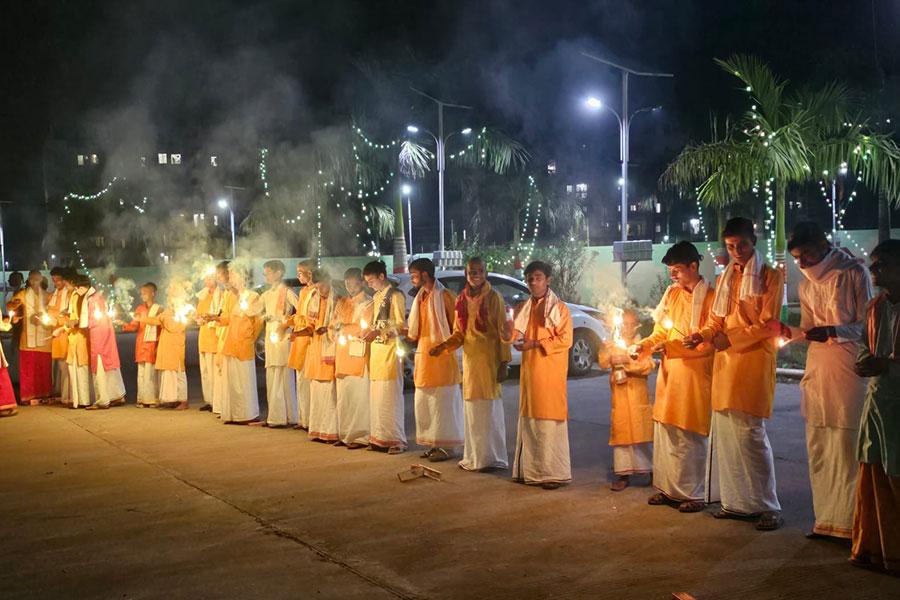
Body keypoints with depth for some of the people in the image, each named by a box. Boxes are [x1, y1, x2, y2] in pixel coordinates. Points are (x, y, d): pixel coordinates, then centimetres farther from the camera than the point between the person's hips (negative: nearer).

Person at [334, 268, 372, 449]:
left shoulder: (367, 303, -2)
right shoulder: (342, 302, 17)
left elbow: (364, 328, -10)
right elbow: (335, 325, 16)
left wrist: (344, 326, -3)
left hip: (358, 353, -6)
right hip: (342, 353, 6)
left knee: (359, 396, -7)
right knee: (343, 395, 5)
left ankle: (361, 437, -3)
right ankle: (345, 435, 12)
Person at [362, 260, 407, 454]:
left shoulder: (395, 295, -8)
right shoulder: (376, 296, 17)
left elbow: (400, 326, -12)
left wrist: (378, 332, -20)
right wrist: (369, 332, 9)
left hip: (390, 348, -8)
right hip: (376, 348, 8)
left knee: (390, 395, -7)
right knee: (376, 395, 8)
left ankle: (397, 440, -1)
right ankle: (380, 438, 15)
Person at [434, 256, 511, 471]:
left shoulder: (494, 298, -6)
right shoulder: (462, 300, 9)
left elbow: (503, 332, -8)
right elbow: (459, 333, 14)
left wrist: (503, 363, -12)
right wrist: (444, 345, -5)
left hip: (489, 359, -5)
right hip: (470, 359, 5)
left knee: (490, 408, -1)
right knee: (471, 409, 11)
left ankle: (492, 457, 8)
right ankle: (473, 457, 21)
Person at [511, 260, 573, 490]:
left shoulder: (559, 308, -3)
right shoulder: (524, 308, 14)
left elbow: (565, 340, -9)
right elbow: (516, 335, 17)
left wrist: (536, 344, -16)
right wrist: (517, 340, -6)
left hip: (550, 370, -6)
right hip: (529, 369, 6)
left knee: (550, 419, -6)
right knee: (528, 418, 7)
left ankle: (555, 473, -2)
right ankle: (529, 469, 14)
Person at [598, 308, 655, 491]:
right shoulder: (613, 345, 10)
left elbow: (649, 365, -11)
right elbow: (603, 363, -2)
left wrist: (628, 362, -20)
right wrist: (606, 351, -20)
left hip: (638, 396, -2)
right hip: (619, 396, 2)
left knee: (642, 432, -2)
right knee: (621, 433, 3)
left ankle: (652, 470, 11)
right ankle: (623, 474, 8)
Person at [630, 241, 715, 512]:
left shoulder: (709, 297, -9)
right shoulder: (672, 294, 13)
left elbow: (708, 342, -14)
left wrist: (671, 346, -19)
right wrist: (643, 346, 0)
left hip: (694, 376, -7)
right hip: (668, 374, 7)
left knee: (690, 436, -2)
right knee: (664, 432, 9)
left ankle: (694, 494, 7)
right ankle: (668, 488, 18)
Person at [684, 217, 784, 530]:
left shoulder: (770, 277, 0)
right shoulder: (724, 279, 18)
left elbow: (768, 325, -6)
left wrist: (731, 338, -14)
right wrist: (701, 336, -1)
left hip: (754, 360, -6)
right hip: (725, 363, 6)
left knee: (749, 433, -10)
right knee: (725, 433, 4)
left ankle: (767, 506, -3)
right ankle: (737, 501, 12)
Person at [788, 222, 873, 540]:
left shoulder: (854, 273, -3)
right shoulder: (807, 284, 16)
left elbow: (865, 324, -6)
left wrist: (834, 331, -23)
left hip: (848, 370, -6)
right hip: (817, 370, 6)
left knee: (848, 448, -6)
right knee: (818, 449, 6)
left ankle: (850, 521, 2)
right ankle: (826, 519, 14)